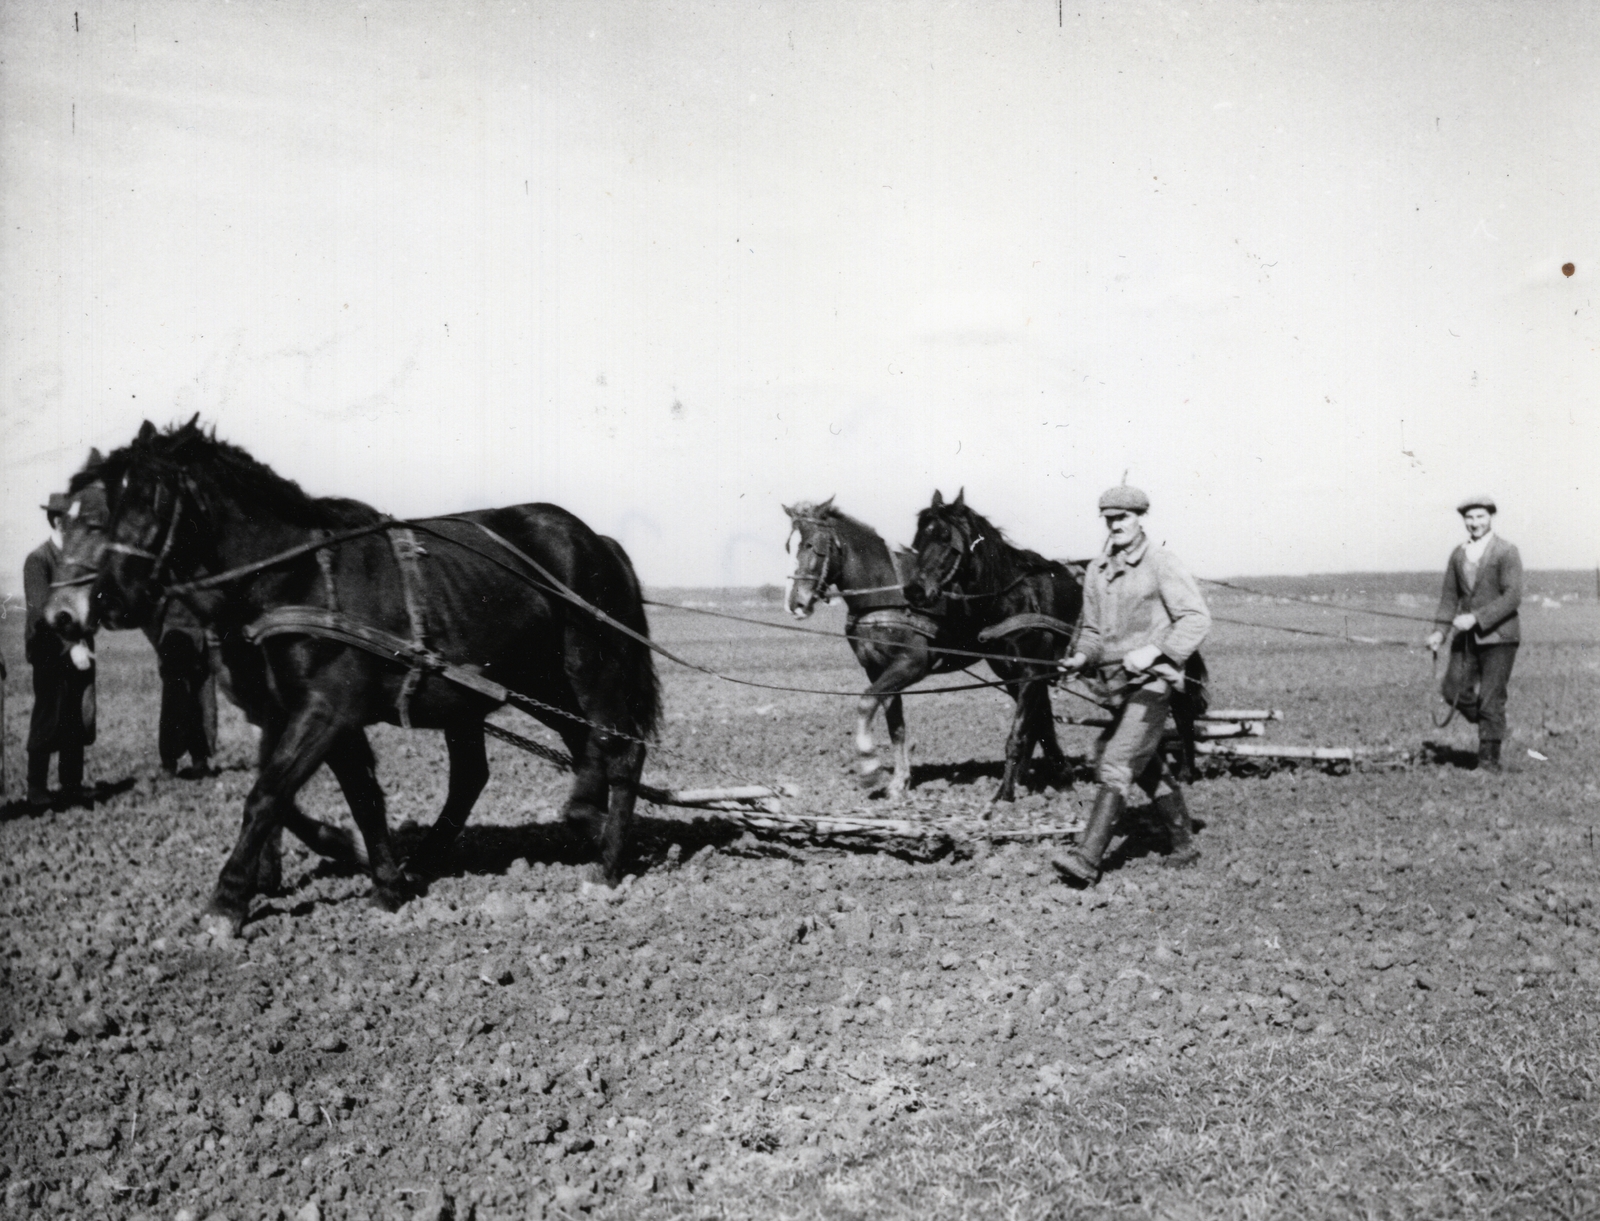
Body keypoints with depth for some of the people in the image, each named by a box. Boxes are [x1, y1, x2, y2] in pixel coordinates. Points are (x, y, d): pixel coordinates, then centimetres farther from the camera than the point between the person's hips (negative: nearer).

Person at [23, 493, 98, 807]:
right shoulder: (38, 560, -8)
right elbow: (42, 611, -16)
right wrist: (70, 646, -24)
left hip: (80, 650, 5)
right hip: (51, 653, -5)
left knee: (79, 721, 7)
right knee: (48, 721, 0)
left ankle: (72, 787, 16)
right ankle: (36, 790, 10)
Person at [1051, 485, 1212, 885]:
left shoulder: (1160, 564, -9)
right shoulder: (1096, 570, 10)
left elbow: (1197, 617, -12)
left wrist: (1153, 651, -23)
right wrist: (1082, 657, -3)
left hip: (1152, 683, -7)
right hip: (1117, 684, 7)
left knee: (1116, 767, -15)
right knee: (1149, 769, 17)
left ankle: (1086, 860, -20)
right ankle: (1183, 845, 33)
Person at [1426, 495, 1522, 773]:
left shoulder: (1507, 552, -7)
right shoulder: (1458, 554, 11)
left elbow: (1512, 596, -15)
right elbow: (1450, 595, 14)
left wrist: (1476, 618, -23)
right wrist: (1438, 630, 1)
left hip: (1498, 636, -6)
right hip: (1467, 636, 6)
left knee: (1491, 700, -4)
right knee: (1453, 690, -1)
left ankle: (1489, 761, 6)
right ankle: (1491, 725, 26)